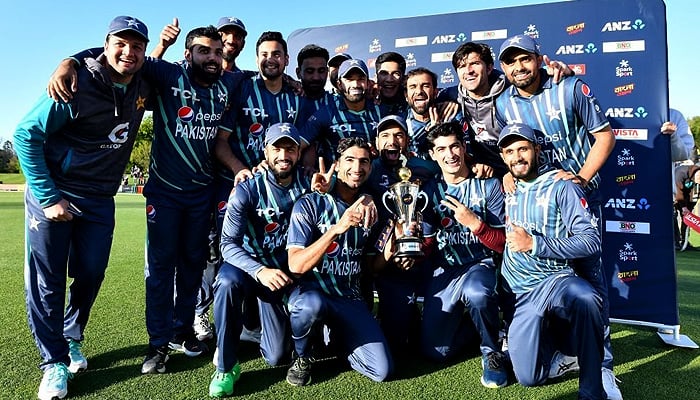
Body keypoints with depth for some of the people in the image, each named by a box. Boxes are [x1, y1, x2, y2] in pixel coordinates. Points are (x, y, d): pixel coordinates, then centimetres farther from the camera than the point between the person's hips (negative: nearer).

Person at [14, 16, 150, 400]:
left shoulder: (143, 88, -1)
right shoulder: (78, 84, -18)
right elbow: (26, 134, -14)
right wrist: (48, 196, -17)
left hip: (100, 201, 5)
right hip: (53, 193, -4)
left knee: (90, 276, 10)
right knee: (46, 281, 1)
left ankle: (71, 338, 36)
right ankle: (54, 361, 17)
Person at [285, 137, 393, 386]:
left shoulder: (370, 209, 5)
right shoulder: (310, 205, -10)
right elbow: (296, 266, -20)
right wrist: (337, 229, -30)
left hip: (350, 299, 4)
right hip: (310, 293, -3)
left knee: (382, 370, -10)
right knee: (312, 304, -39)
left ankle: (336, 335, 19)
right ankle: (301, 355, -4)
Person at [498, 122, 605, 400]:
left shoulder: (560, 186, -3)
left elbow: (592, 241, -13)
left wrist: (534, 244, -18)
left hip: (554, 280, -3)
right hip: (520, 294, 3)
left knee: (586, 300, -39)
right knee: (528, 376, -11)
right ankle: (560, 339, 19)